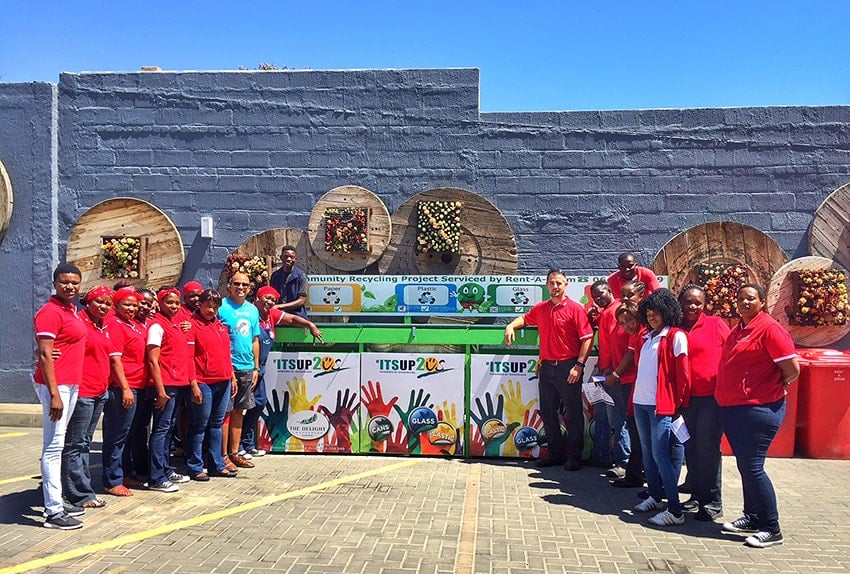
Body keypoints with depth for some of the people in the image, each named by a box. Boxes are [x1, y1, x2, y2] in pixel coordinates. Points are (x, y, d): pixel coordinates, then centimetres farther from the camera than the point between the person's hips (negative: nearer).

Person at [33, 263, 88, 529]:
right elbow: (45, 355, -17)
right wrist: (54, 394, -21)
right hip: (56, 385, -9)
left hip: (71, 385, 9)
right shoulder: (50, 312, -12)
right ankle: (53, 512, -2)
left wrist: (69, 389, 17)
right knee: (53, 447, -6)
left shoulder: (72, 311, 14)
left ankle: (56, 500, 25)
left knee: (57, 445, 15)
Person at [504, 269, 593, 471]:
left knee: (573, 413, 2)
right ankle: (555, 453, 26)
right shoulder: (540, 309, 10)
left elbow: (587, 338, -10)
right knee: (548, 412, 12)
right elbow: (525, 319, 30)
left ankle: (574, 456, 14)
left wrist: (579, 365, -16)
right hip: (547, 367, 6)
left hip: (568, 367, -6)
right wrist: (511, 326, 9)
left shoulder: (575, 308, -7)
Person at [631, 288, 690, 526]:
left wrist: (680, 404, -11)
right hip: (641, 402, 8)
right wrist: (634, 396, 12)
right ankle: (655, 497, 27)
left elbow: (683, 373, -9)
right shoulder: (647, 337, 16)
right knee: (648, 452, 14)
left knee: (661, 454, -9)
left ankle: (675, 511, -4)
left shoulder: (676, 336, -6)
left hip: (662, 404, -7)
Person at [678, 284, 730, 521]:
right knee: (690, 448, 11)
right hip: (686, 398, 4)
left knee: (708, 448, -2)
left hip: (712, 397, -4)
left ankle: (713, 503, 8)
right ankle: (696, 495, 25)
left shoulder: (715, 324, -2)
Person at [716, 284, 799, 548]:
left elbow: (793, 369, -15)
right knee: (744, 465, 16)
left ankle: (772, 529, 6)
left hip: (758, 409, -8)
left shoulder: (769, 328, -12)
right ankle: (752, 518, 29)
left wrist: (774, 388, -1)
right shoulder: (737, 330, 13)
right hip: (731, 408, 9)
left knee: (753, 467, -6)